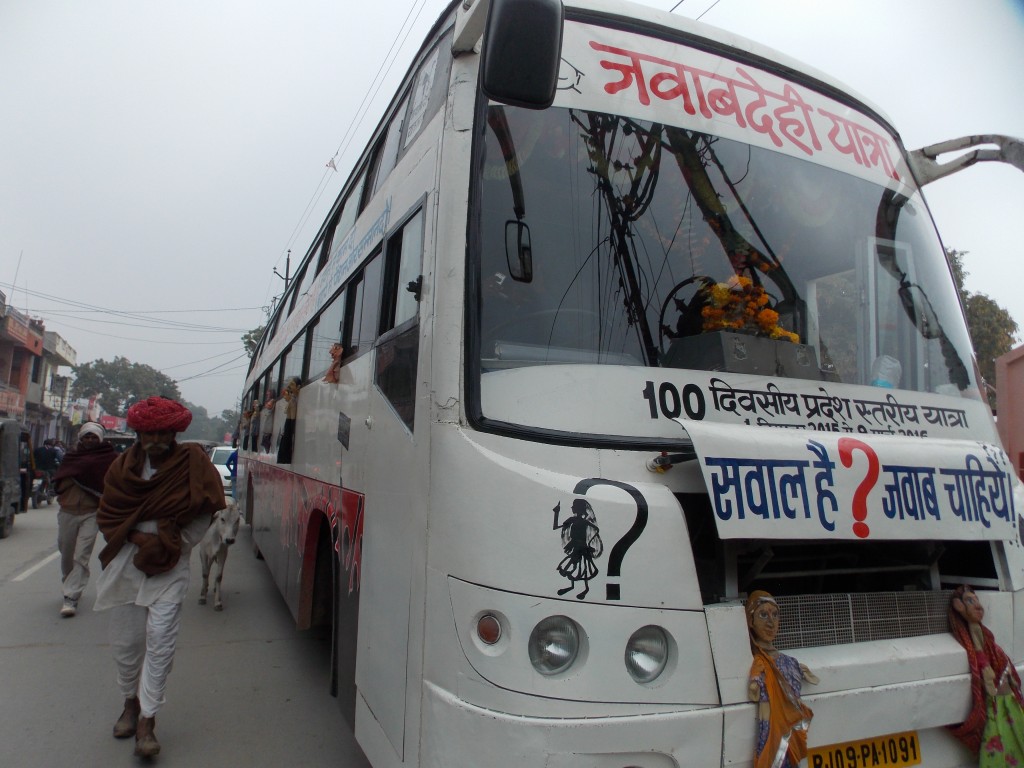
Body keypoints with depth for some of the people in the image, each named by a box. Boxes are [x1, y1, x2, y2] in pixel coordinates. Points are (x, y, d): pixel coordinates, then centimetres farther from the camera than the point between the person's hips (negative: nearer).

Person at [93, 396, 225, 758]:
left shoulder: (192, 462, -6)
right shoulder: (123, 466, 4)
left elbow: (203, 513, -4)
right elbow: (107, 517, 5)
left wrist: (169, 545, -10)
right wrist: (138, 538, -11)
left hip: (169, 568, -3)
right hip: (126, 565, 3)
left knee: (160, 641, -8)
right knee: (124, 642, 13)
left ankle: (146, 722, 3)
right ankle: (131, 701, 36)